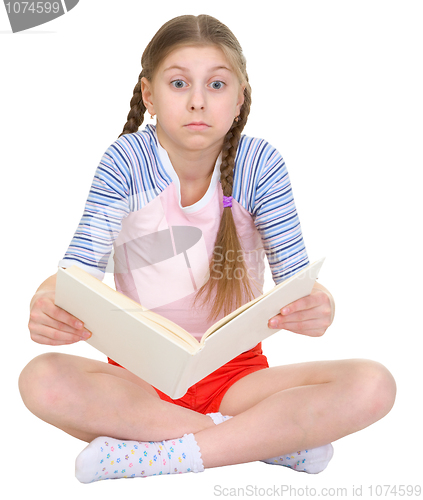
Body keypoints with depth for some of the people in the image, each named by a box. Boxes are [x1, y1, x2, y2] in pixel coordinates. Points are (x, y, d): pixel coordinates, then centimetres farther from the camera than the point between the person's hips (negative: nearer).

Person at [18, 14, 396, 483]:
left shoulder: (260, 163, -7)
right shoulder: (126, 161, -8)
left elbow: (296, 278, -11)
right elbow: (81, 264, -14)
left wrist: (318, 306, -36)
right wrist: (47, 301, -39)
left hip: (236, 371, 1)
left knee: (373, 384, -22)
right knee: (41, 379, -30)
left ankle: (166, 453, -22)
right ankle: (271, 436, -22)